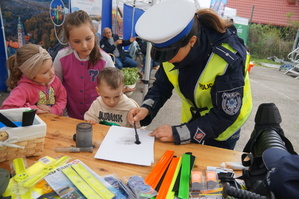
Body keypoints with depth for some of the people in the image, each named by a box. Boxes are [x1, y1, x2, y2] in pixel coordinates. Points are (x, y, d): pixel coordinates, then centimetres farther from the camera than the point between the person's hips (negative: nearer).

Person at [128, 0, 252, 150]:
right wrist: (146, 108, -27)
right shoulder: (173, 49, -20)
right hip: (193, 120, 5)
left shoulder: (228, 60, -35)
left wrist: (179, 133, -35)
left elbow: (225, 115, -30)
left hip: (223, 128, -4)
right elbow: (162, 86, -7)